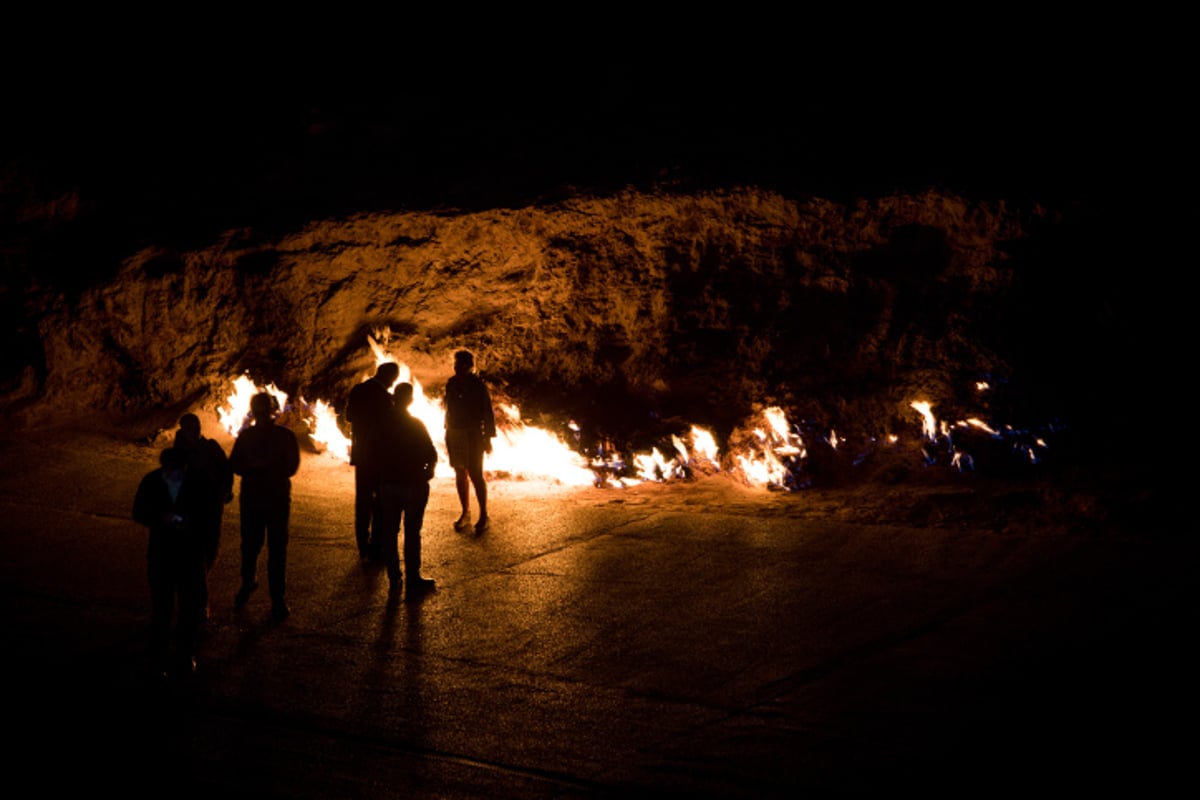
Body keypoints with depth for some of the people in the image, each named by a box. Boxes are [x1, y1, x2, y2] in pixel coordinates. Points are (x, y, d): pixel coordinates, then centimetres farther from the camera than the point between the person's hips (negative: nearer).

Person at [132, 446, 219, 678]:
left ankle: (185, 654, 25)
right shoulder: (151, 481, -6)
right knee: (161, 607, 3)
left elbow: (211, 508, -1)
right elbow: (139, 512, -1)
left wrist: (191, 522, -20)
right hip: (161, 552, 0)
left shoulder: (199, 481, -9)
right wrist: (161, 518, -20)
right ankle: (159, 657, 13)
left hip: (191, 553, 0)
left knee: (190, 606, 9)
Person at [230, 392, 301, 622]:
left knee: (277, 550, -2)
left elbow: (291, 467, -6)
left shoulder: (285, 436, -1)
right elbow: (234, 465, 2)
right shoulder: (245, 436, 6)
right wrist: (254, 465, -18)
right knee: (249, 545, 7)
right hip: (251, 499, 2)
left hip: (278, 499, -2)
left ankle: (278, 600, 4)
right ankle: (247, 584, 34)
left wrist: (263, 466, -17)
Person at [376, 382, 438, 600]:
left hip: (388, 482, 4)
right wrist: (428, 470, 9)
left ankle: (394, 578, 15)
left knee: (389, 532, 12)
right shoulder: (416, 425, -12)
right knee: (412, 533, -1)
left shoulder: (383, 424, -1)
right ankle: (412, 581, -1)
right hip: (413, 484, -4)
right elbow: (431, 453, -10)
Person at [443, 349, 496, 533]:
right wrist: (448, 435, 12)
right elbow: (449, 409, 12)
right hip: (455, 434, 5)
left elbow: (488, 412, -8)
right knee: (460, 474, 10)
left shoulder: (478, 385, -10)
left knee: (475, 475, -6)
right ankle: (465, 513, 20)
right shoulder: (451, 383, 5)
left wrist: (488, 438, -10)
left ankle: (483, 515, 3)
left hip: (473, 435, -5)